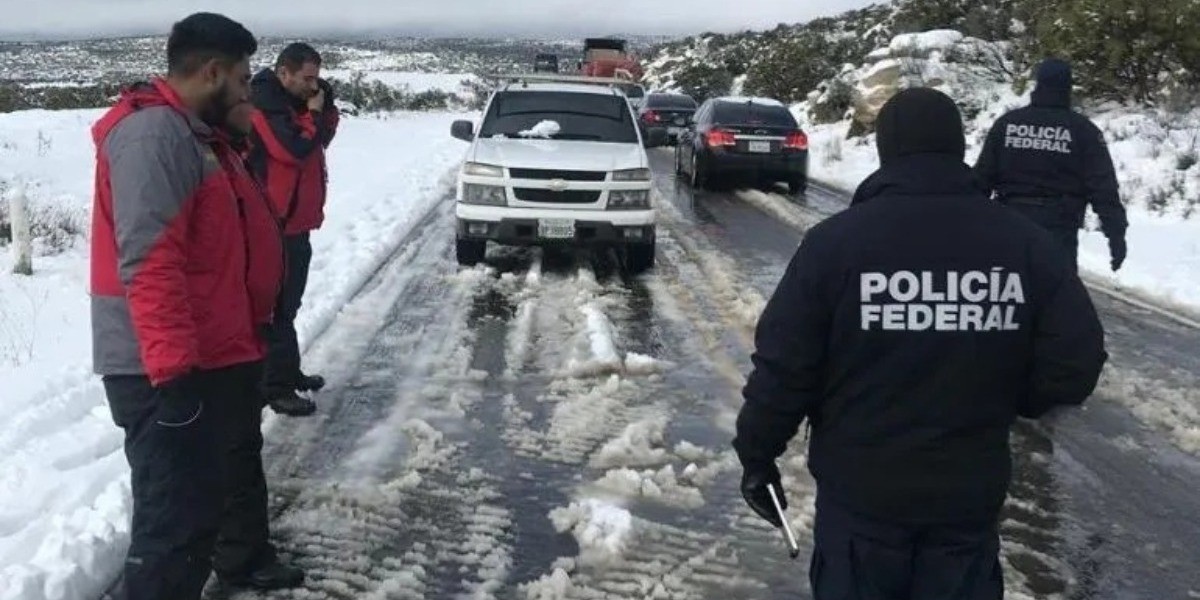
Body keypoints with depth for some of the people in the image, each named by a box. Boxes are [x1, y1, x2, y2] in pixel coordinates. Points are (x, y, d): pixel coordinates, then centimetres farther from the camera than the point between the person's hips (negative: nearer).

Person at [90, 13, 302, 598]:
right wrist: (173, 368, -31)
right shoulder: (153, 133, -19)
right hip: (169, 371, -11)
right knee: (178, 515, -9)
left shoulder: (196, 133, 15)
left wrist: (252, 329, 25)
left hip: (221, 354, 11)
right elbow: (148, 260, -28)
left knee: (235, 467, 28)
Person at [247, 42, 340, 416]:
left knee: (288, 303, 18)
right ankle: (277, 387, -3)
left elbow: (324, 135, 17)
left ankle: (289, 372, 30)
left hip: (296, 221, 10)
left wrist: (324, 101, 2)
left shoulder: (293, 101, 14)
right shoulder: (264, 103, -16)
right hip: (276, 224, -10)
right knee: (278, 307, -7)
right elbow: (295, 149, -24)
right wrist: (313, 113, -11)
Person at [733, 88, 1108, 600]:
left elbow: (784, 365, -11)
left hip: (860, 491, -2)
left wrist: (757, 454, 3)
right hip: (970, 493, 2)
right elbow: (1076, 364, -6)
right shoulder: (1026, 244, -6)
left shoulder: (835, 240, -13)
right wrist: (1004, 400, 12)